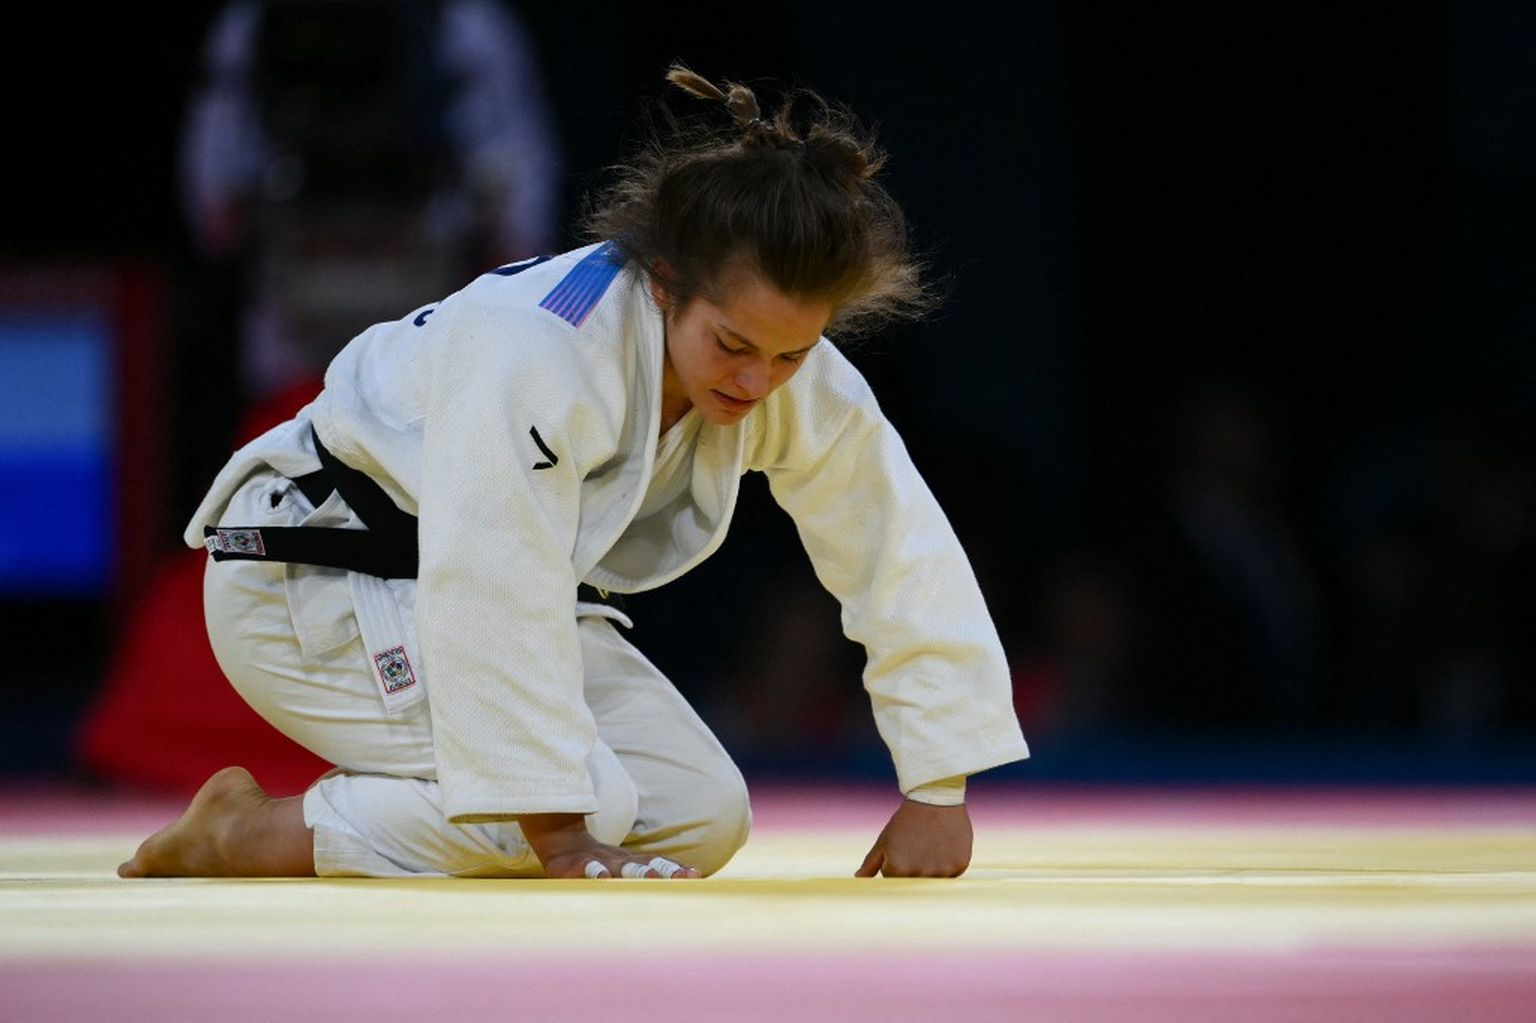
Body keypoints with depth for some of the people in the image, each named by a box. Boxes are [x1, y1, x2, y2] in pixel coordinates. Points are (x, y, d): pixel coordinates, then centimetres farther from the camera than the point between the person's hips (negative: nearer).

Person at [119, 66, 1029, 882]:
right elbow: (496, 601, -37)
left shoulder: (798, 386, -14)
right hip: (318, 573, -8)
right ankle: (241, 833, -12)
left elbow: (910, 560, -6)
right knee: (583, 804, -26)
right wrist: (561, 843, -37)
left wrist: (939, 794, -8)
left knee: (700, 819, -4)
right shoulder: (535, 351, -36)